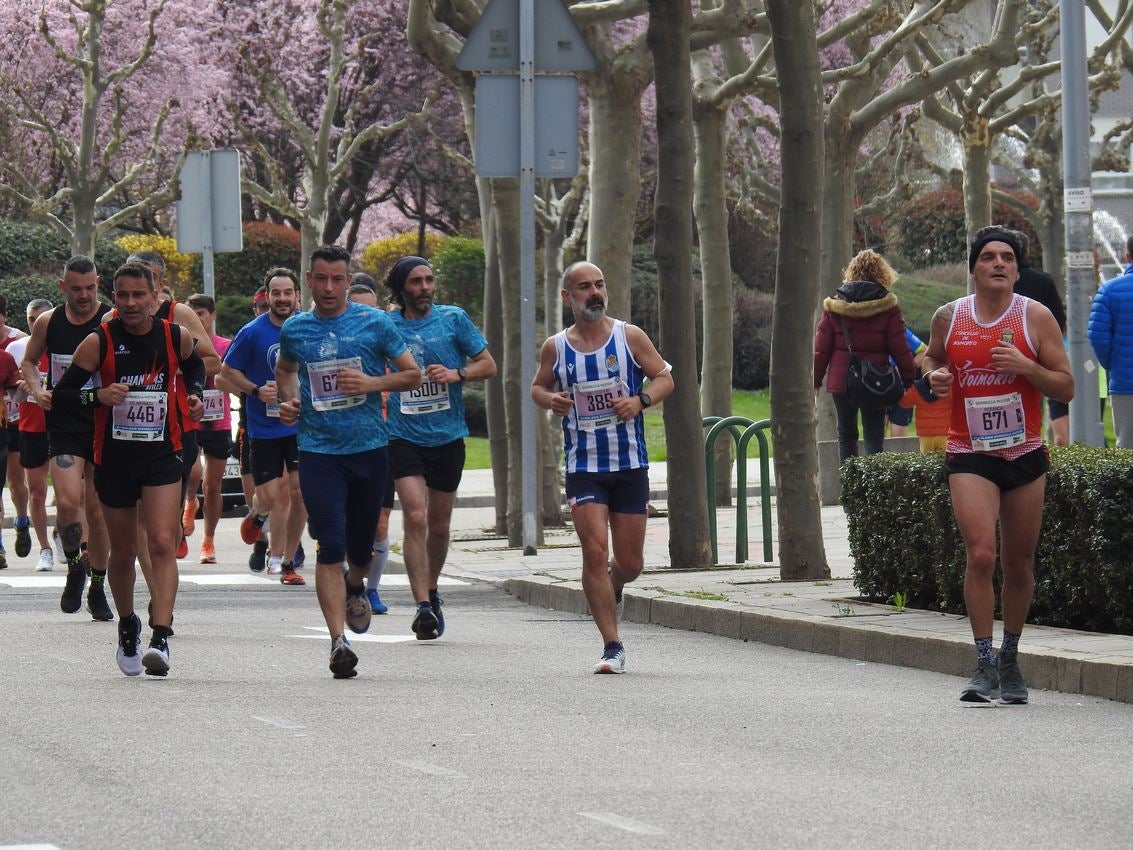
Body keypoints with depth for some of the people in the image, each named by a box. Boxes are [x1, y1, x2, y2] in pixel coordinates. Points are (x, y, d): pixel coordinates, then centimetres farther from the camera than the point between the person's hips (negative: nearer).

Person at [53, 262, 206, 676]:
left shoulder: (177, 336, -1)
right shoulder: (99, 342, -8)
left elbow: (194, 366, 23)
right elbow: (62, 393, -6)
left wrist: (196, 394, 3)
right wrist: (98, 396, -25)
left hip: (162, 455, 0)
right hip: (114, 457, 0)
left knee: (163, 543, -17)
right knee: (123, 552, 12)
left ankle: (161, 638, -25)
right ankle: (127, 626, 37)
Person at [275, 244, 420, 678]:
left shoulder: (375, 323, 0)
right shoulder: (295, 329, 6)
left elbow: (413, 374, 5)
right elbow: (284, 369, 27)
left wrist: (371, 383, -12)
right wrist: (289, 401, 7)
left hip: (369, 449, 1)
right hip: (318, 451, -1)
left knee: (361, 544, 13)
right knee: (330, 547, -14)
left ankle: (356, 588, 49)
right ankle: (338, 641, -17)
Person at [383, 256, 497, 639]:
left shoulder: (453, 319, 3)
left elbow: (488, 365, 5)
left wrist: (456, 374, -12)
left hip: (448, 436, 2)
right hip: (404, 436, -2)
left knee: (439, 525, 11)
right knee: (415, 518, -16)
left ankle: (432, 591, 35)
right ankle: (423, 606, -19)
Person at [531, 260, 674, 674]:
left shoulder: (630, 337, 0)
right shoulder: (555, 348, 3)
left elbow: (664, 378, 5)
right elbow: (537, 387, 16)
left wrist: (641, 400, -15)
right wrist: (549, 399, -7)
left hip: (631, 465, 0)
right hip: (583, 466, 0)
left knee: (630, 562, 5)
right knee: (595, 552, -12)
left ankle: (612, 590, 43)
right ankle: (612, 647, -6)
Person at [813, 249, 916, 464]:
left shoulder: (834, 304, 2)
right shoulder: (887, 306, -5)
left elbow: (821, 348, 3)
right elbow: (900, 349, -6)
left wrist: (815, 380, 11)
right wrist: (909, 379, 3)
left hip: (840, 380, 2)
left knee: (846, 435, 15)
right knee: (874, 436, 2)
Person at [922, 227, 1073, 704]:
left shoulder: (1036, 317, -1)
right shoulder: (948, 318, 3)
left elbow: (1066, 388, -1)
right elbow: (932, 357, 24)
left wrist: (1025, 367, -19)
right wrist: (933, 376, 1)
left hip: (1025, 454, 1)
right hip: (969, 455, -1)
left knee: (1019, 564, 8)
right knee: (980, 555, -16)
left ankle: (1010, 658, 27)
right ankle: (984, 665, -14)